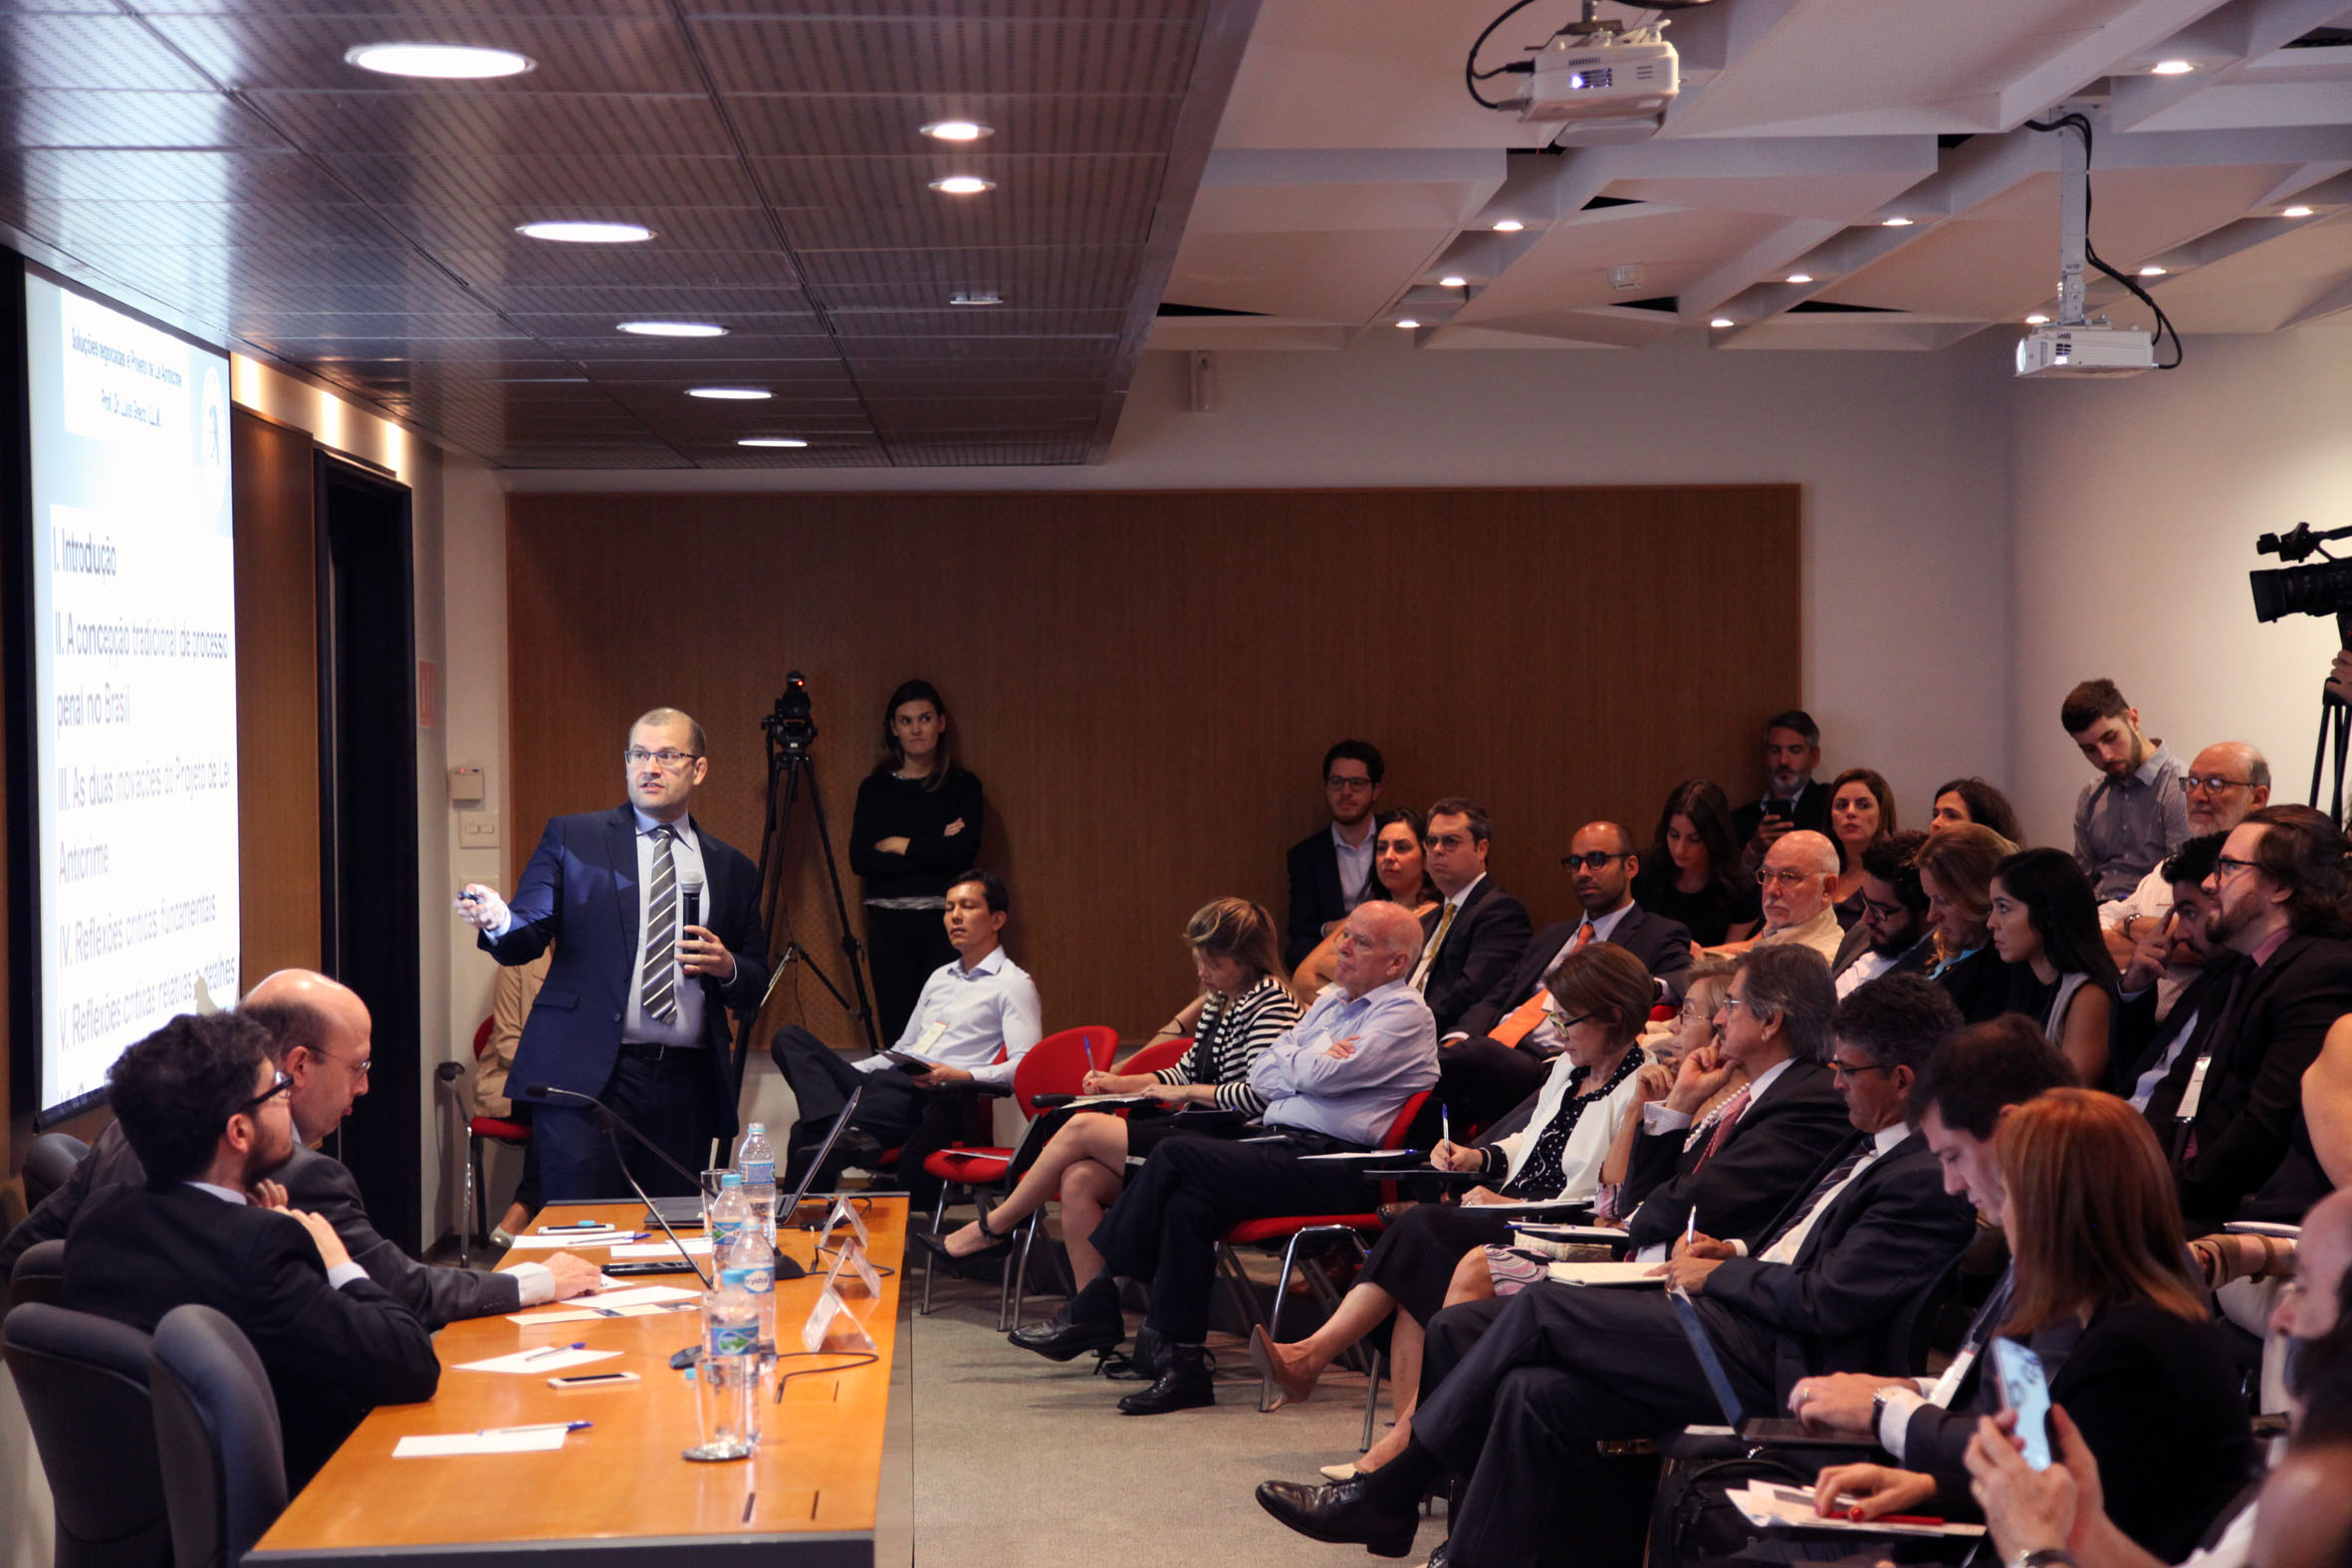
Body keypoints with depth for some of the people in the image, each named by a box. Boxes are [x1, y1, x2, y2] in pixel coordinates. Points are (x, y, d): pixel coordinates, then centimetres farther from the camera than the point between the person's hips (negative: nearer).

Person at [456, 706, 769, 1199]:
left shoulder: (731, 869, 16)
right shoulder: (572, 839, 10)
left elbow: (755, 987, 18)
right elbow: (527, 937, 1)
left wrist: (727, 966, -4)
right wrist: (498, 922, -22)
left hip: (685, 1084, 3)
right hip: (586, 1076, -3)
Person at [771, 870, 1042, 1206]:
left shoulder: (1014, 984, 4)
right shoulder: (940, 977, 29)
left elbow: (1025, 1066, -9)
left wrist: (962, 1076, -25)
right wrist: (833, 1071, 19)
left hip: (937, 1103, -9)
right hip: (889, 1089, 9)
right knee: (790, 1037, -9)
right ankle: (841, 1127, -34)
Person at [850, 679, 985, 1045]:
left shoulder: (963, 786, 8)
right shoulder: (875, 788, 10)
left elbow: (964, 853, -7)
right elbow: (859, 860, -3)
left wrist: (900, 846, -2)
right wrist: (932, 850, -7)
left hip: (945, 922, -1)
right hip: (889, 924, 1)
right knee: (897, 1034, -2)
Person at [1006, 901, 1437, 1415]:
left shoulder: (1406, 1014, -2)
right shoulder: (1331, 1000, 24)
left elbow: (1321, 1075, -15)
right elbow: (1262, 1076, 18)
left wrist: (1299, 1060, 7)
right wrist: (1311, 1061, 0)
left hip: (1332, 1168, -8)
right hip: (1279, 1146, 8)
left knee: (1179, 1155, -22)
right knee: (1186, 1200, -20)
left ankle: (1095, 1308, -14)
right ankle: (1179, 1363, -19)